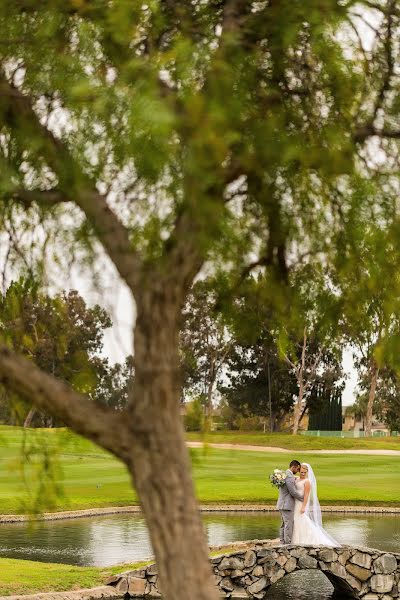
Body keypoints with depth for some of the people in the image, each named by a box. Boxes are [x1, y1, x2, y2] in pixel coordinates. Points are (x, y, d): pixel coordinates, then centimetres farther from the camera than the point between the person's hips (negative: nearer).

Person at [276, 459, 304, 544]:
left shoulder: (284, 474, 14)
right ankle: (288, 543, -4)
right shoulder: (289, 476, -18)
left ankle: (283, 542, 15)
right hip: (287, 505, -10)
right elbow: (293, 492, -18)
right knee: (288, 525, -6)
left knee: (284, 524, 13)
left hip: (283, 504, 10)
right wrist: (303, 498, -5)